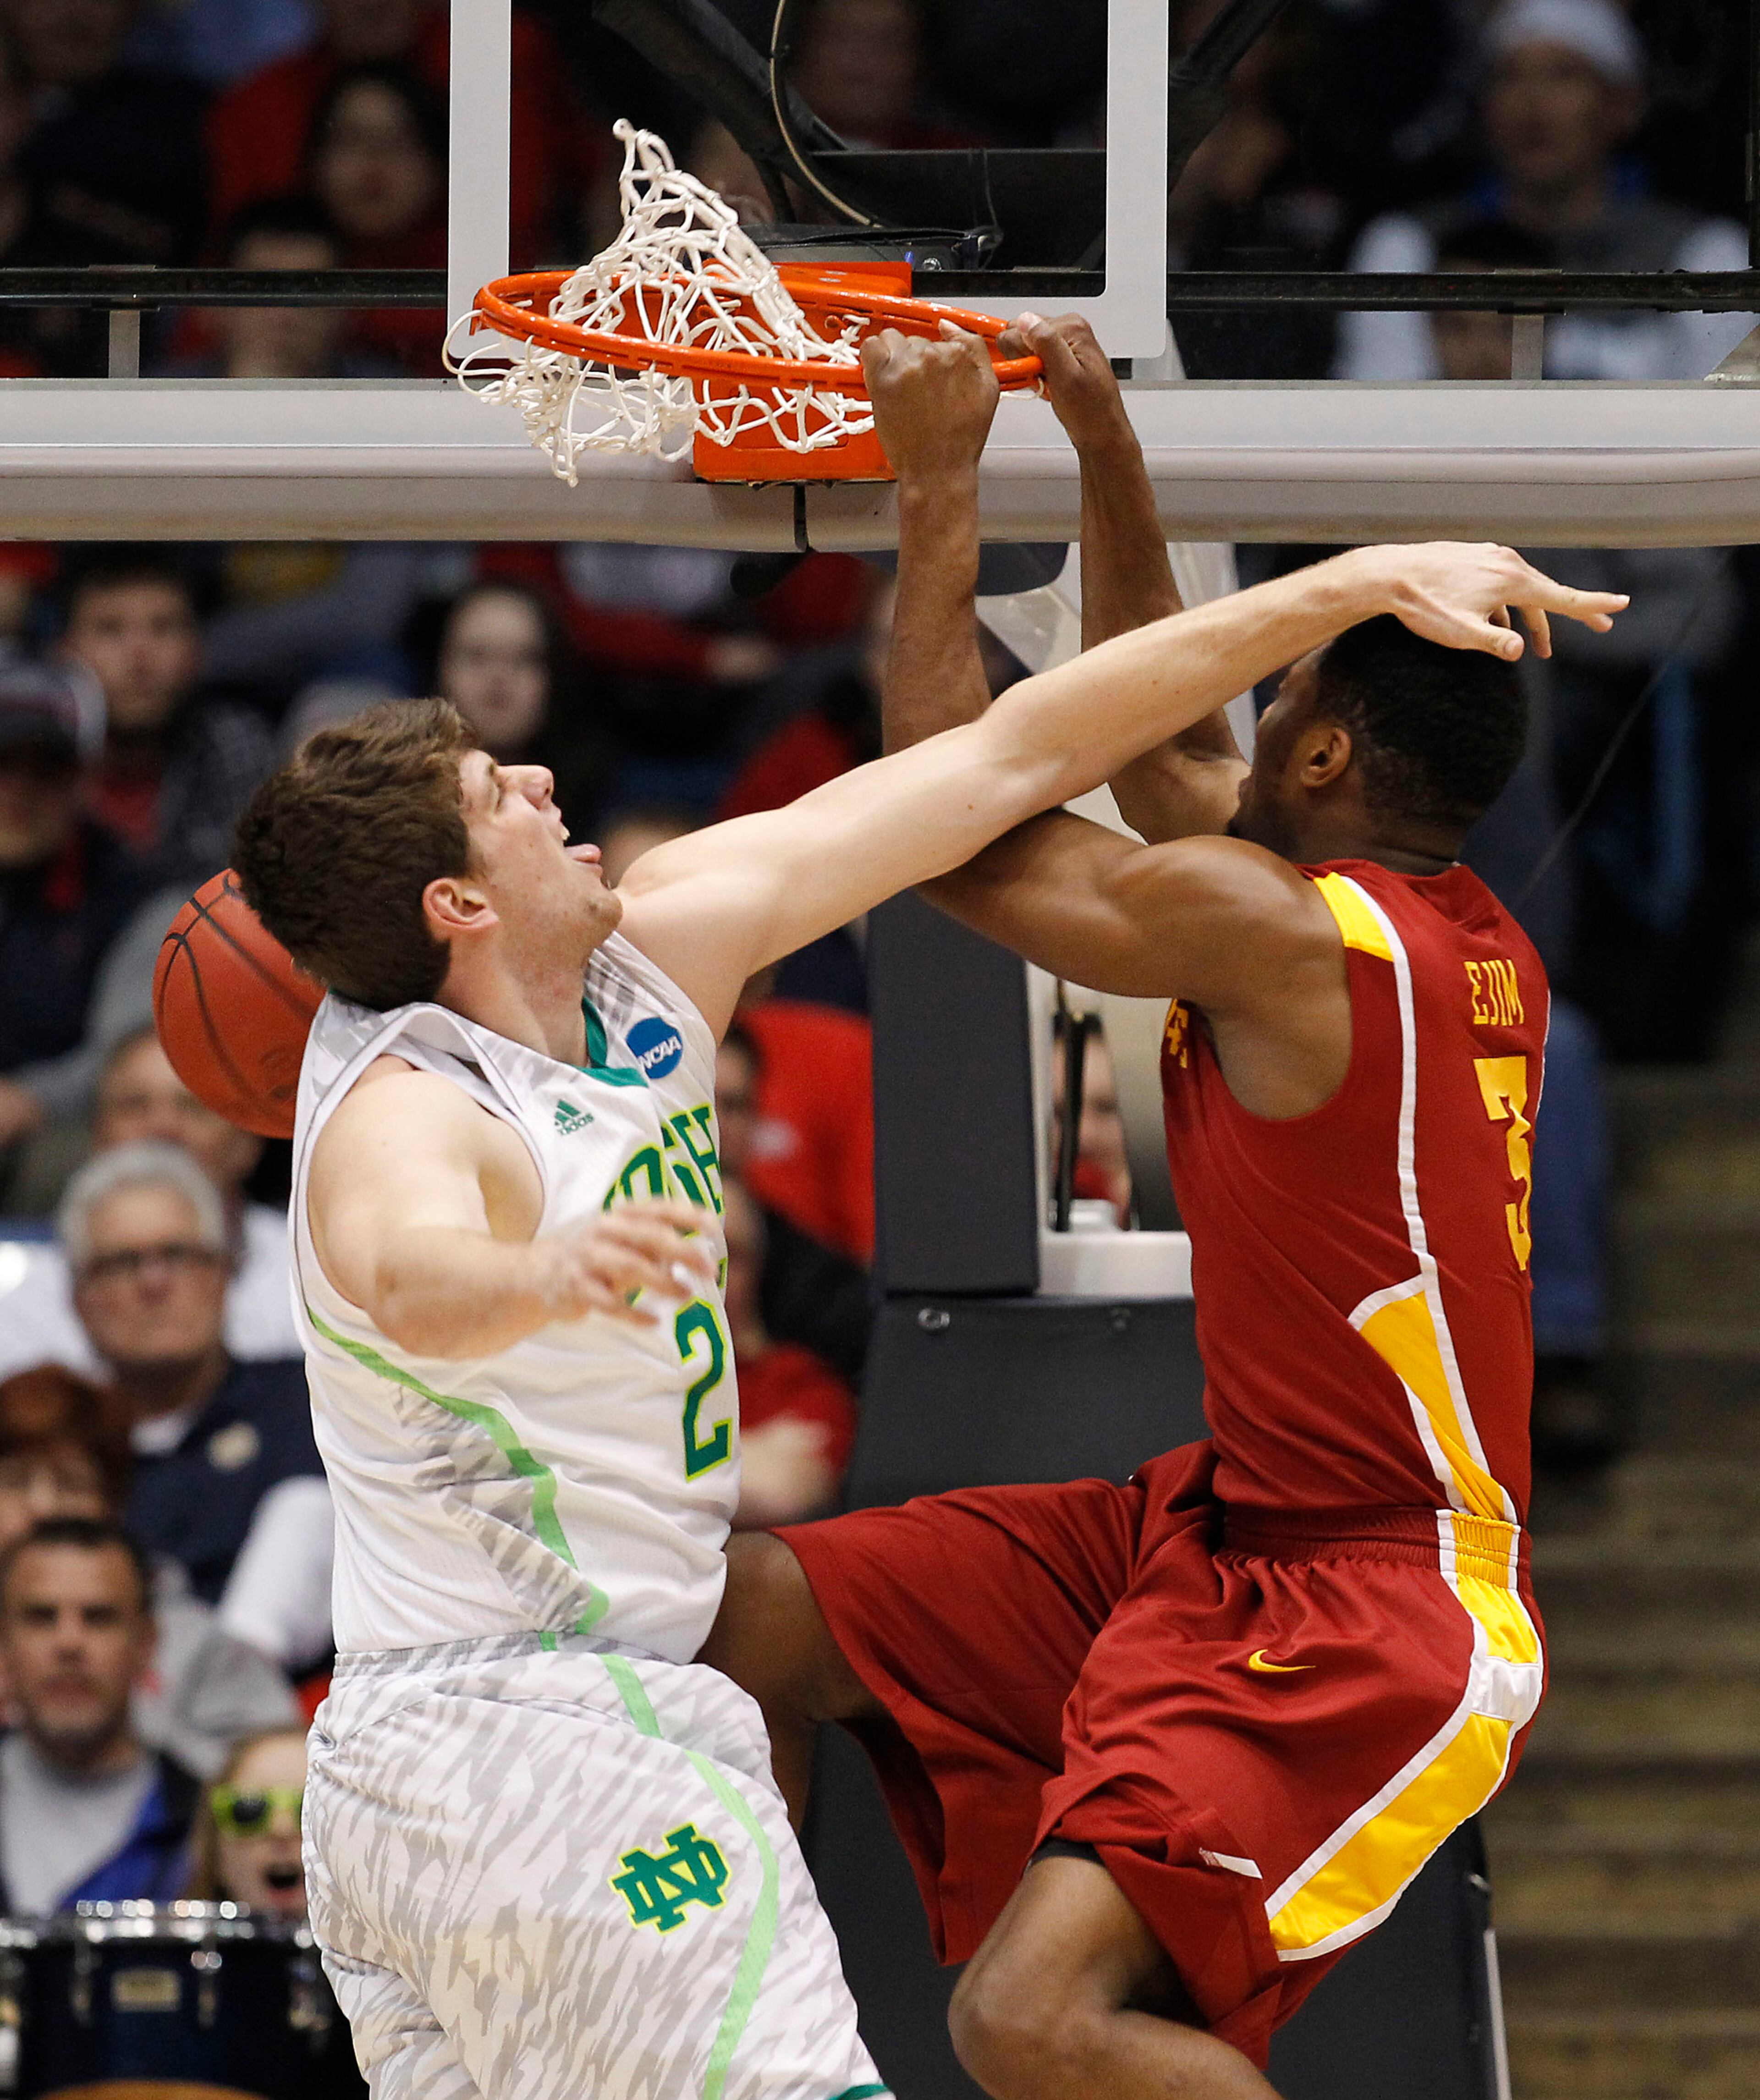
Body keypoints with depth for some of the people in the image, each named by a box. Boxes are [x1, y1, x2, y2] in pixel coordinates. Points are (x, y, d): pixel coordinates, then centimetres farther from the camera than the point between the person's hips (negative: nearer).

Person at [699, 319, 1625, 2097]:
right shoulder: (1468, 940, 9)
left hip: (1359, 1615, -10)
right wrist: (1104, 452, 24)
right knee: (741, 1615, 9)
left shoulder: (1270, 928, -19)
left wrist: (942, 490, -1)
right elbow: (1164, 760, 26)